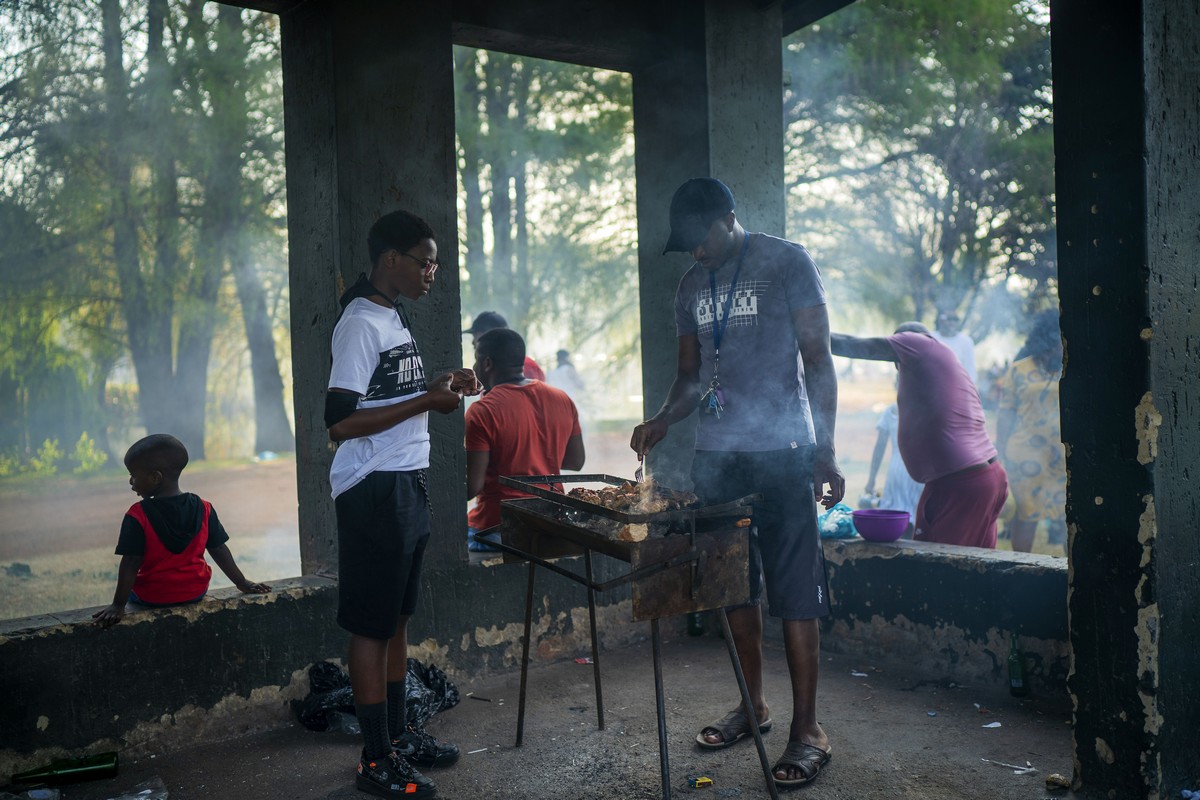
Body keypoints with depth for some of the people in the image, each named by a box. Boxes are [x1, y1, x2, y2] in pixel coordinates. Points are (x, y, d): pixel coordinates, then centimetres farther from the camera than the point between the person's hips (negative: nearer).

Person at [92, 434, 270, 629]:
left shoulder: (138, 515, -19)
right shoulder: (203, 509, -8)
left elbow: (130, 564, -19)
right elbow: (219, 550, -3)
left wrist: (118, 605, -14)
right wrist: (243, 584, 5)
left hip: (151, 597, -3)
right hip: (196, 592, 3)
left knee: (131, 591, 29)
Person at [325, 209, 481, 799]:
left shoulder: (392, 317, 15)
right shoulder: (360, 323, -15)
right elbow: (341, 421, -21)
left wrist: (441, 384, 7)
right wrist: (427, 401, -19)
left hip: (406, 485, 10)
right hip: (374, 491, -10)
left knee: (397, 618, 16)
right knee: (371, 626, 0)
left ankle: (397, 734, 29)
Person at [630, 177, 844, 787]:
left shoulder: (786, 263, -1)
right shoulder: (691, 286, 15)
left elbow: (818, 360, -4)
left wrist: (825, 451, -10)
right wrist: (663, 420, 1)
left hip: (781, 453, -5)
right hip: (715, 456, 6)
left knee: (793, 593, -4)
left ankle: (807, 730, 4)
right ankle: (752, 706, 25)